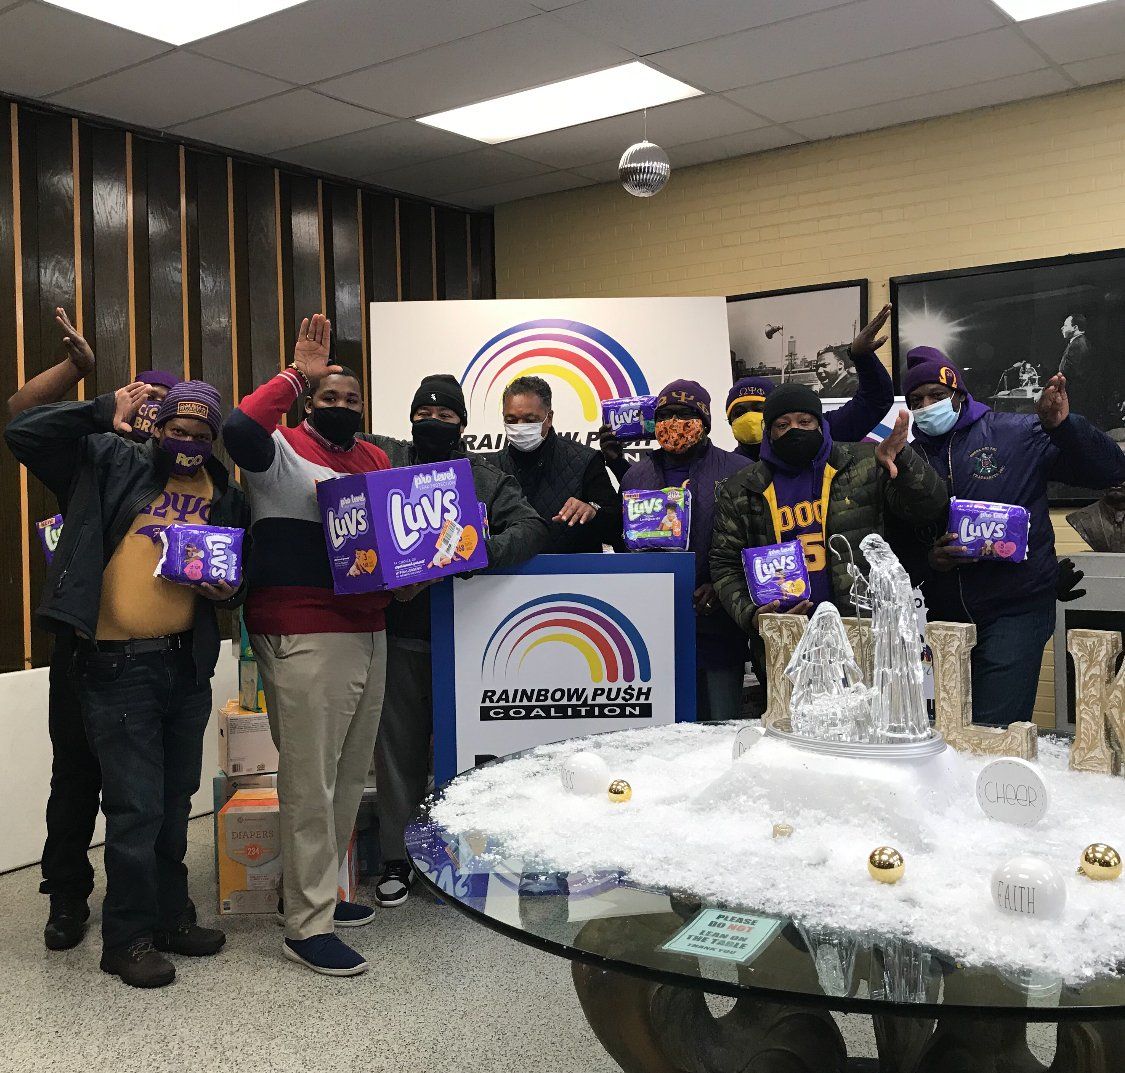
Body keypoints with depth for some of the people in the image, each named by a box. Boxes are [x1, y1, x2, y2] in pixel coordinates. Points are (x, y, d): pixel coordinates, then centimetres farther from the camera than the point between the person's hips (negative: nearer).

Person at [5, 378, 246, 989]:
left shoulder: (226, 497, 10)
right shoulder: (109, 463, 0)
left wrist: (229, 590, -4)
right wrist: (104, 412, -11)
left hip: (188, 666, 5)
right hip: (119, 668, -4)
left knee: (175, 800, 17)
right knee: (136, 806, -1)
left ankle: (170, 915, 33)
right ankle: (128, 937, 16)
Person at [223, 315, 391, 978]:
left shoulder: (377, 459, 17)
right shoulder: (283, 452, -3)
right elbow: (241, 430, -26)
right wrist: (296, 376, -18)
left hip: (368, 633, 8)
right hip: (303, 637, -7)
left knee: (350, 775, 16)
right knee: (310, 782, -4)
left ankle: (317, 892, 32)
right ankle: (306, 927, 7)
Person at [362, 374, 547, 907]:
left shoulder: (489, 478, 6)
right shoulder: (383, 458, 7)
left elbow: (531, 528, -6)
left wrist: (484, 550, -26)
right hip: (397, 631, 0)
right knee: (398, 745, 8)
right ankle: (397, 857, 21)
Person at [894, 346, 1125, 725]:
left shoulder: (1019, 434, -2)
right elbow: (898, 548, 10)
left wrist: (1063, 426, -22)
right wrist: (928, 562, -11)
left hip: (1016, 611, -4)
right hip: (943, 616, 5)